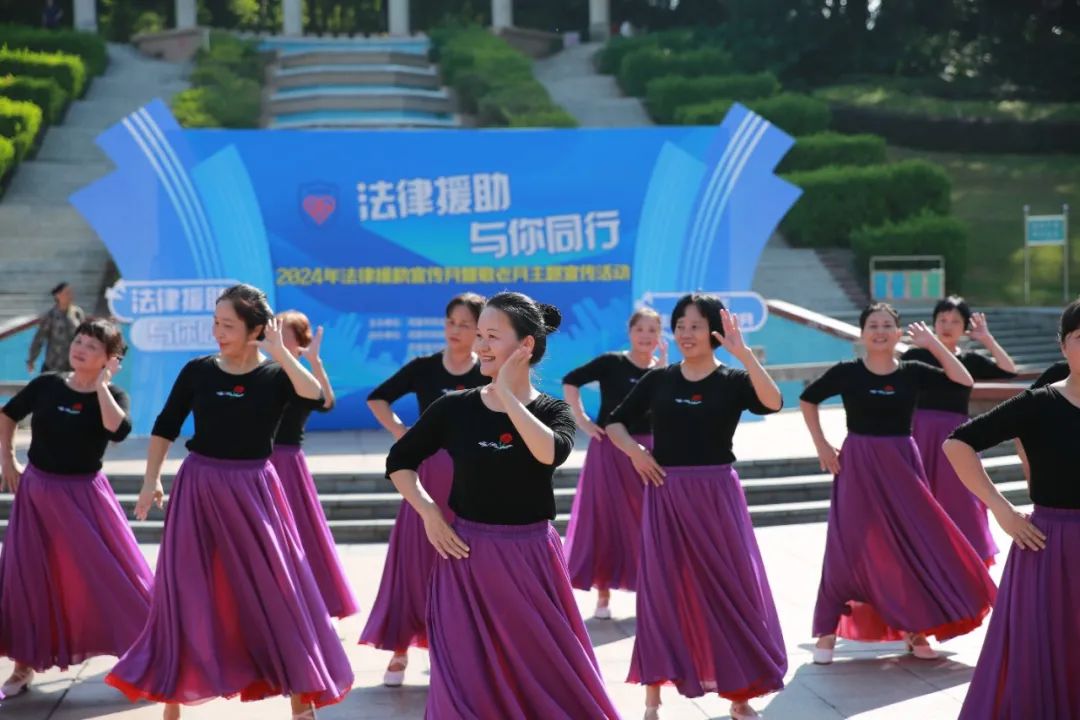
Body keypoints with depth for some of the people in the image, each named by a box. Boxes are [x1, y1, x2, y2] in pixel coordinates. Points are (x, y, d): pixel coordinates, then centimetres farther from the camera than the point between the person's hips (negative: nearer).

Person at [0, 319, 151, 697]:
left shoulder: (112, 395, -8)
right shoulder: (46, 384, -2)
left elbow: (118, 431, -30)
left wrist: (100, 386, -22)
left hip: (83, 495, -3)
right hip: (36, 491, 3)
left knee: (110, 573, 1)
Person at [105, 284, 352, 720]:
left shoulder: (275, 376, -6)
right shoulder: (198, 371, 0)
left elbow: (318, 398, -26)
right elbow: (165, 426, 7)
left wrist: (281, 354, -26)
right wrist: (151, 479, 0)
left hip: (252, 490, -2)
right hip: (197, 487, 2)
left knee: (274, 588, 1)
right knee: (185, 592, 5)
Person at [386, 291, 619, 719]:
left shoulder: (552, 410, -2)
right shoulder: (455, 407, -1)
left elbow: (550, 453, -25)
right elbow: (399, 461, 9)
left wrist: (507, 394, -19)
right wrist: (428, 512, -5)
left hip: (530, 558, 0)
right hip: (467, 556, 0)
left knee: (550, 673, 9)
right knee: (468, 679, 4)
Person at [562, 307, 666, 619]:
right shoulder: (612, 363, -6)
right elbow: (570, 382, -7)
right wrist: (582, 421, -9)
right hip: (610, 451, -3)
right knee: (607, 521, 2)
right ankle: (603, 596, 11)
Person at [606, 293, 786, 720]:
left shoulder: (732, 381, -2)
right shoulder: (658, 379, 4)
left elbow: (772, 402, -23)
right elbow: (615, 422, 13)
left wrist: (743, 353, -30)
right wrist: (634, 452, -5)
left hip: (715, 496, -1)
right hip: (665, 496, 1)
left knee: (729, 588, 3)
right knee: (661, 589, 4)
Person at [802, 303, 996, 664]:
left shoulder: (912, 372, 0)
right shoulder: (846, 372, -5)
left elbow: (964, 380, -9)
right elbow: (808, 399, 8)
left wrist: (933, 343, -11)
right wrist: (821, 445, 2)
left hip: (901, 464, 2)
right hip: (858, 465, -2)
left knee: (913, 542, 5)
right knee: (849, 546, -3)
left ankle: (913, 629, 19)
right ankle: (828, 631, 7)